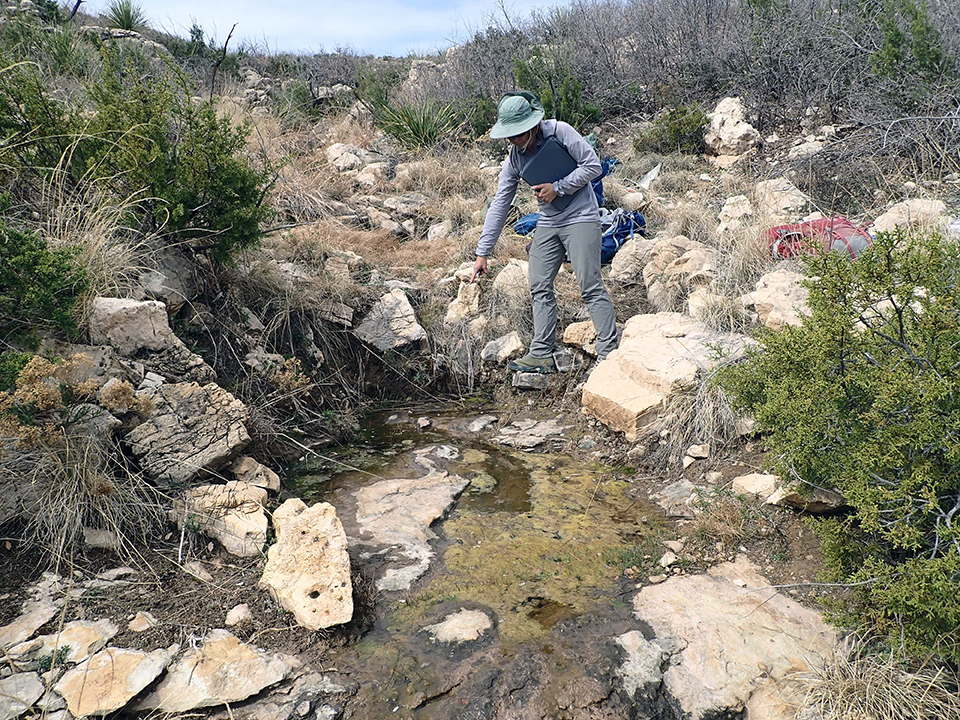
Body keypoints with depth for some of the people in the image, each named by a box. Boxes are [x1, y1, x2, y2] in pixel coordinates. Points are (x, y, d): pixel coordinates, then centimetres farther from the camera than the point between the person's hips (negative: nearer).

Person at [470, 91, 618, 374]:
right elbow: (500, 203, 3)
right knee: (539, 287, 3)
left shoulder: (559, 132, -12)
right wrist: (483, 252, 0)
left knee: (590, 286, -11)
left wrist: (557, 188, -16)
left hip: (580, 217, -6)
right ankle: (542, 354, 9)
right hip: (547, 223, 6)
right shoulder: (514, 157, 2)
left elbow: (593, 165, -10)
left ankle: (609, 353, -6)